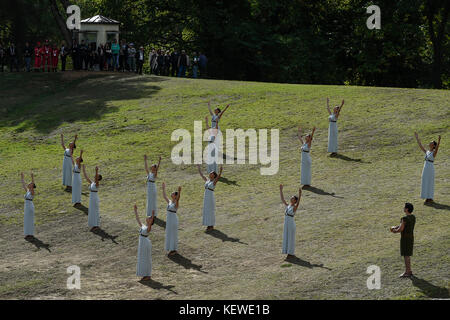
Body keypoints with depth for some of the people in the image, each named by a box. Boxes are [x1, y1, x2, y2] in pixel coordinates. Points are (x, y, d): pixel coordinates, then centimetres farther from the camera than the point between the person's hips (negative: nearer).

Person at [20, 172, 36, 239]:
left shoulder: (32, 191, -12)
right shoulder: (27, 191, 10)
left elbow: (32, 184, -29)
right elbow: (23, 184, 20)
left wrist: (32, 177, -38)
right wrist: (22, 177, 19)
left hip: (30, 206, -9)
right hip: (26, 206, 9)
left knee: (30, 220, -3)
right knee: (26, 220, 11)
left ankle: (31, 235, 2)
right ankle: (28, 234, 17)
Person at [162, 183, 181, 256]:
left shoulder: (176, 203, -13)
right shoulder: (169, 202, 9)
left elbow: (178, 198, -33)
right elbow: (164, 196, 18)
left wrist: (179, 191, -48)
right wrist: (163, 188, 19)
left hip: (174, 219, -8)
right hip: (168, 219, 8)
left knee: (173, 234, 0)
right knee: (169, 234, 12)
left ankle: (174, 249, 7)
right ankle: (171, 248, 21)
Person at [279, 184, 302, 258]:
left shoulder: (294, 207, -12)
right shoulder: (287, 205, 7)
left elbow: (298, 202, -29)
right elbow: (282, 199, 10)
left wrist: (300, 195, -42)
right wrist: (281, 190, 8)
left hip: (291, 223, -7)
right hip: (286, 223, 7)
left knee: (291, 238, 2)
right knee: (286, 238, 12)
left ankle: (291, 253, 11)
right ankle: (289, 253, 21)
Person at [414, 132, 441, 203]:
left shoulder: (434, 152, -7)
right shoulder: (427, 152, 12)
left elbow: (437, 147, -27)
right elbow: (420, 146, 19)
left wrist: (439, 141, -44)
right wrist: (417, 138, 20)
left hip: (430, 169, -7)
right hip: (425, 168, 7)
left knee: (429, 183, -3)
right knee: (425, 183, 8)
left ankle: (430, 198, 3)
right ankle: (427, 198, 13)